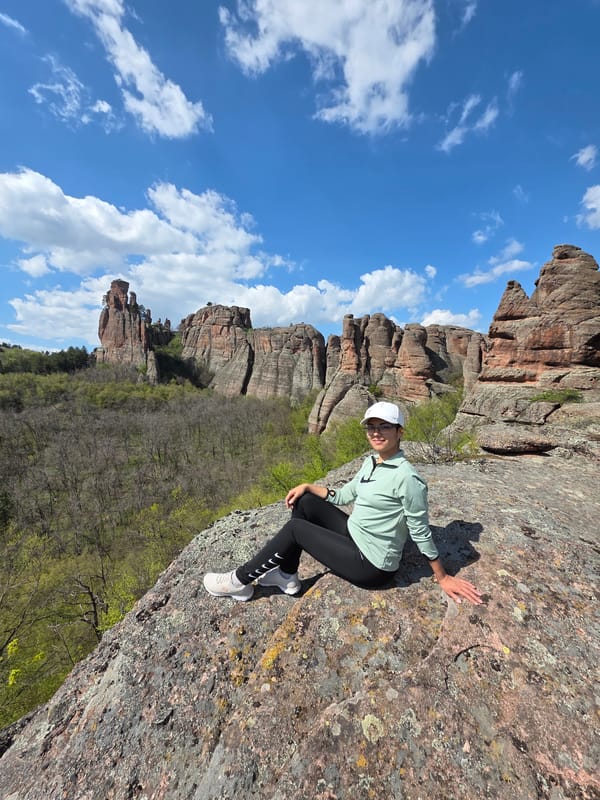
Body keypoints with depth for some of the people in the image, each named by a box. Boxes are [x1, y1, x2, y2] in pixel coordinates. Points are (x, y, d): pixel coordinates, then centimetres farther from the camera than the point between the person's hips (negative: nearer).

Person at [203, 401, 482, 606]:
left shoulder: (407, 478, -25)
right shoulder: (371, 462, 1)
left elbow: (421, 534, -15)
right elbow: (343, 496, 10)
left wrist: (443, 578, -4)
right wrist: (307, 486, 4)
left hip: (371, 566, -8)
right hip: (355, 537, 8)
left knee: (295, 528, -8)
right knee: (305, 502, 1)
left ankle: (241, 581, 11)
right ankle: (287, 577, 13)